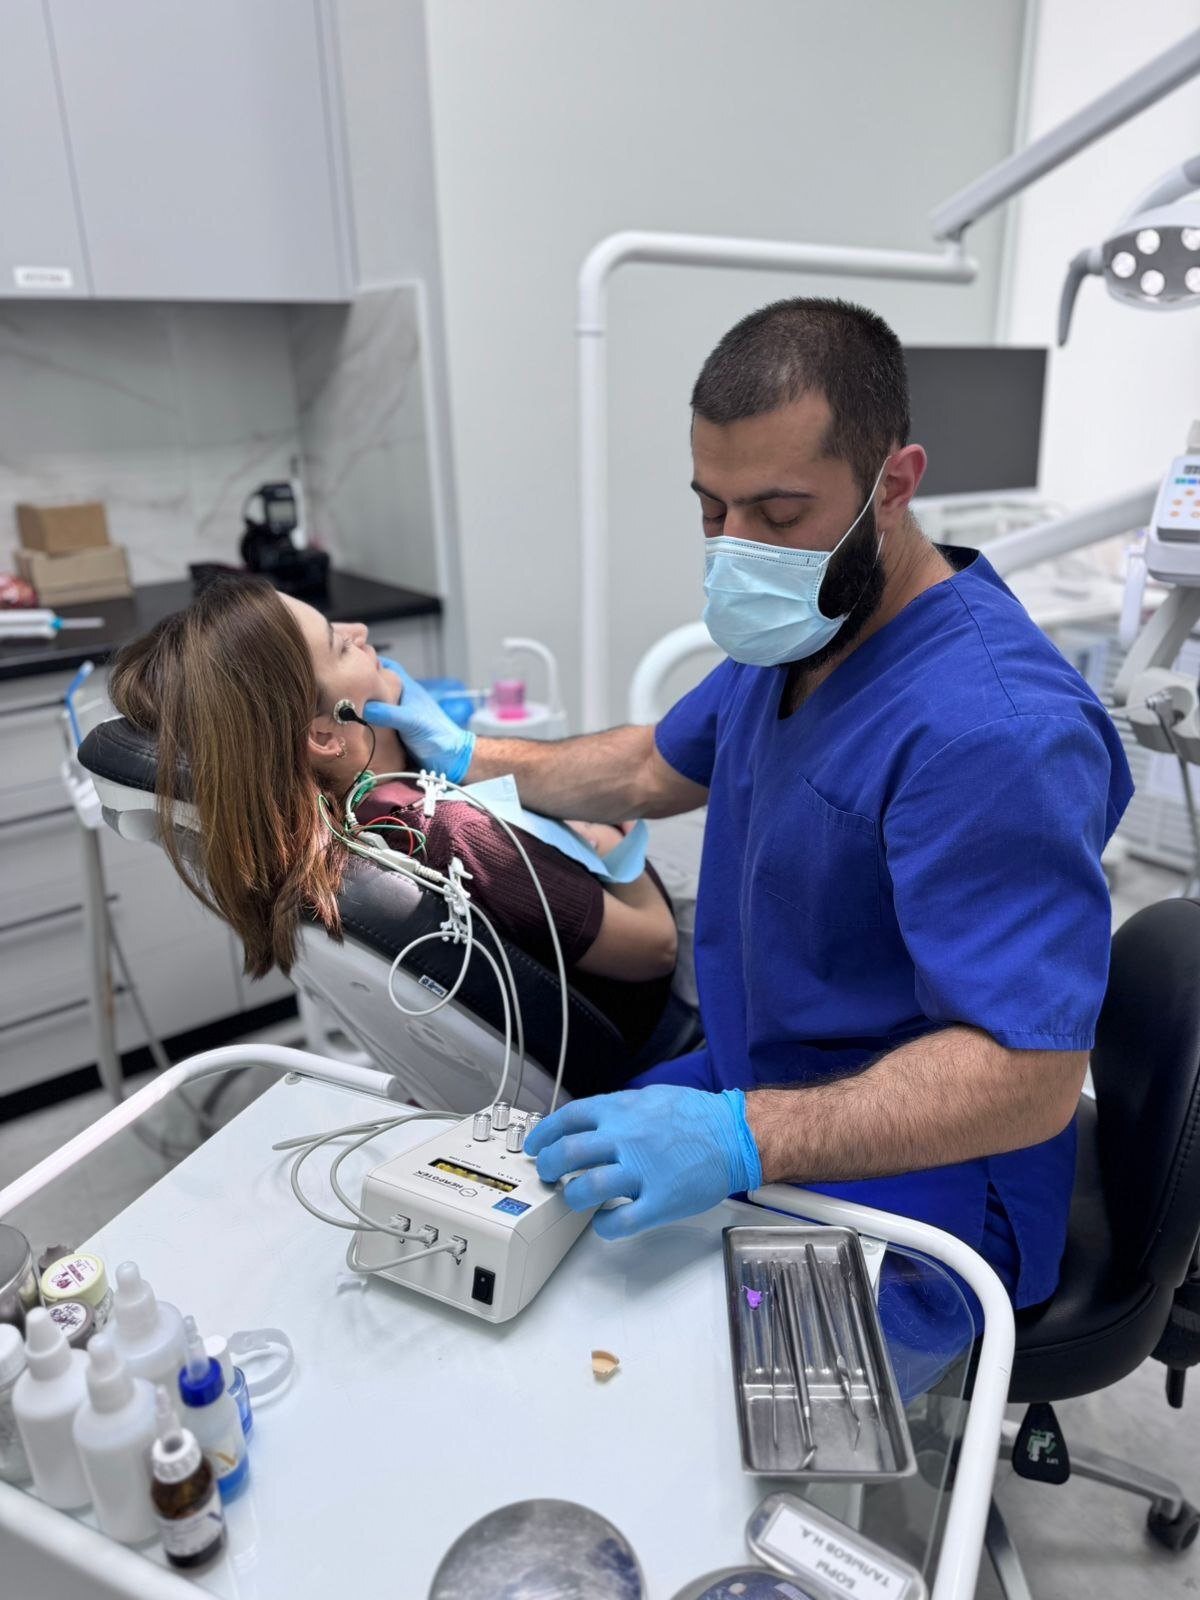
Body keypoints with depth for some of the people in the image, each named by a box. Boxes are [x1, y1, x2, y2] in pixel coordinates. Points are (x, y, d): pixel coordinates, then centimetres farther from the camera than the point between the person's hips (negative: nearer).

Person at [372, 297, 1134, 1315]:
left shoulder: (994, 730, -28)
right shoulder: (796, 634, 4)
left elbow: (1028, 1076, -30)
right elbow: (663, 769, 20)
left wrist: (743, 1139, -39)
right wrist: (470, 761, 22)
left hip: (912, 1187, -8)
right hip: (753, 1095, 8)